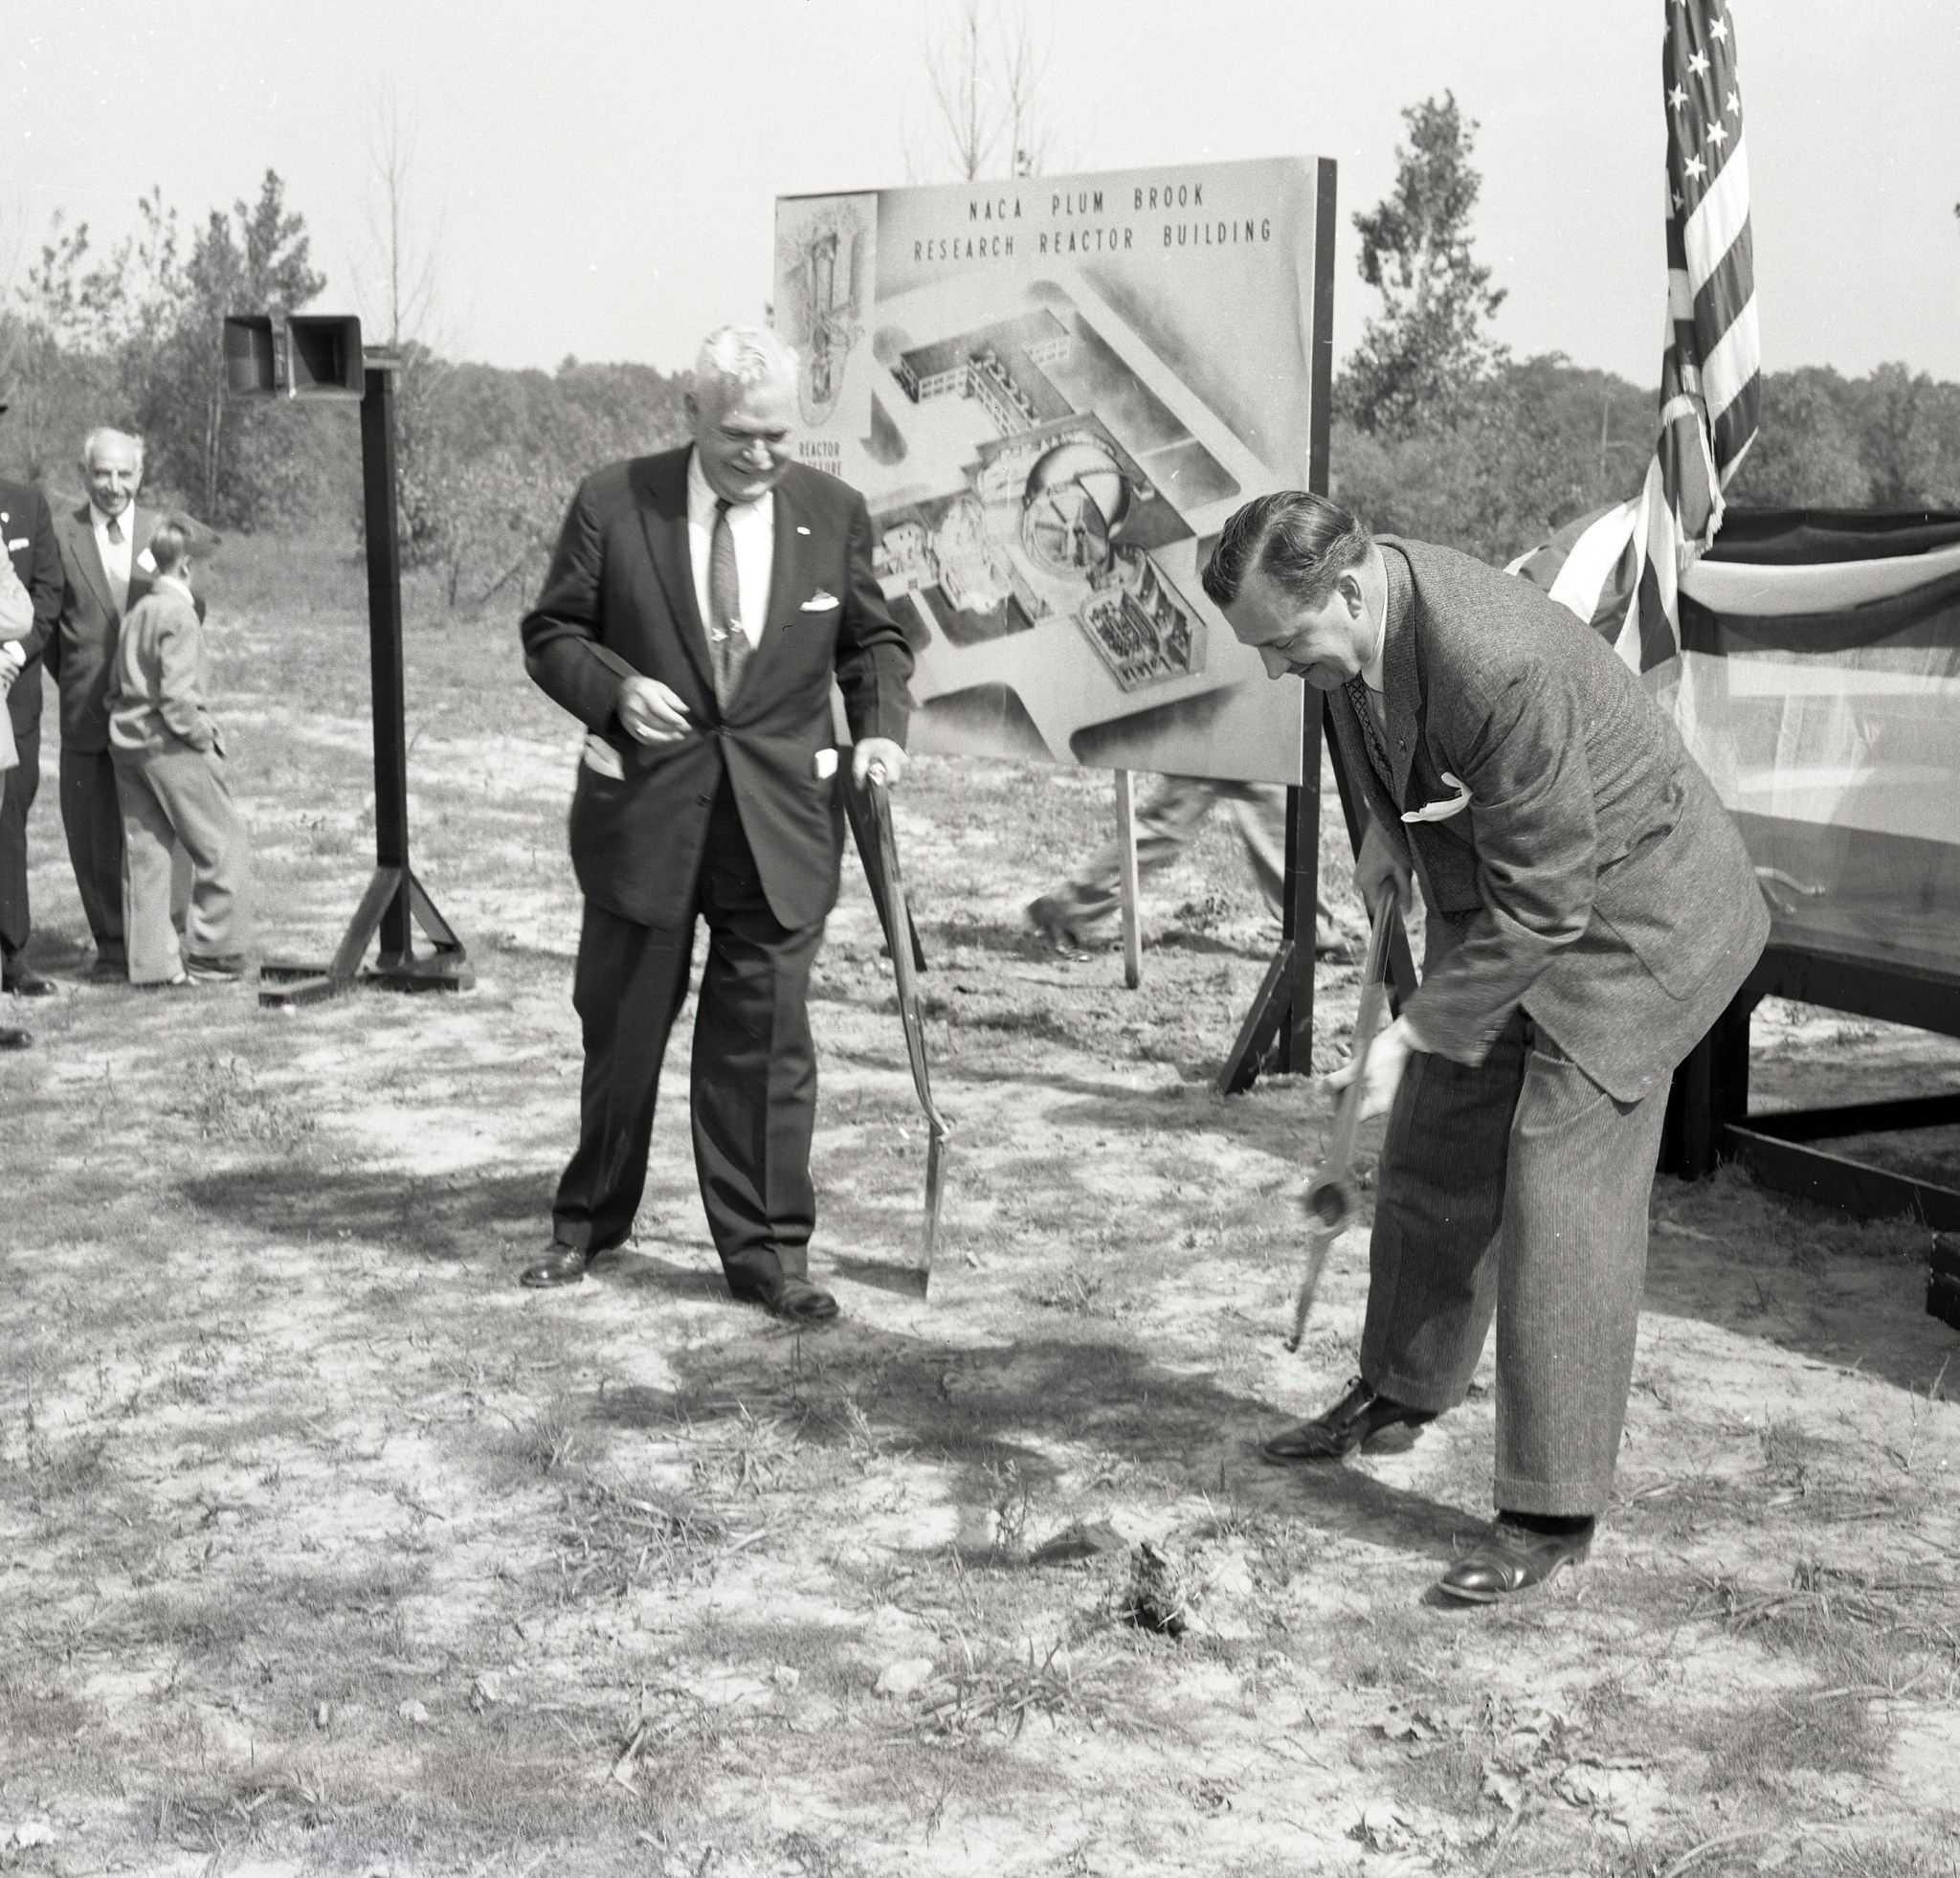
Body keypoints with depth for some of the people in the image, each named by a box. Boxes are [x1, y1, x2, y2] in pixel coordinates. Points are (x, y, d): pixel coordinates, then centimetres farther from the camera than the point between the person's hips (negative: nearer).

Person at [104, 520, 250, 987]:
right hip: (169, 744, -9)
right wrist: (203, 737, -9)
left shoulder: (135, 613, 13)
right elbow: (176, 694, -19)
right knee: (222, 843, 1)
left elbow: (115, 684, 15)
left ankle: (152, 961, 10)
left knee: (145, 851, 9)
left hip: (125, 741, 9)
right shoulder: (178, 615, -13)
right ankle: (212, 956, 0)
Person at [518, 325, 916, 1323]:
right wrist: (615, 687, -17)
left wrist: (882, 727, -6)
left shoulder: (834, 513, 1)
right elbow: (551, 632, 2)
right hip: (642, 815, 0)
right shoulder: (612, 504, -4)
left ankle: (767, 1250, 13)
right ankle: (588, 1221, 32)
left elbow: (872, 640, 12)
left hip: (781, 825, 1)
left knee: (765, 1043, 2)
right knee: (620, 1029, 12)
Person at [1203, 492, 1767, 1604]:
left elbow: (1544, 906, -31)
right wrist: (1392, 828, 3)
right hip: (1501, 893, 9)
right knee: (1435, 1152, 15)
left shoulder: (1498, 667, -37)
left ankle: (1553, 1512, -1)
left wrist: (1417, 1034, -27)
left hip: (1624, 910, -8)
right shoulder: (1352, 606, -12)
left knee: (1559, 1195, -10)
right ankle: (1401, 1394, 37)